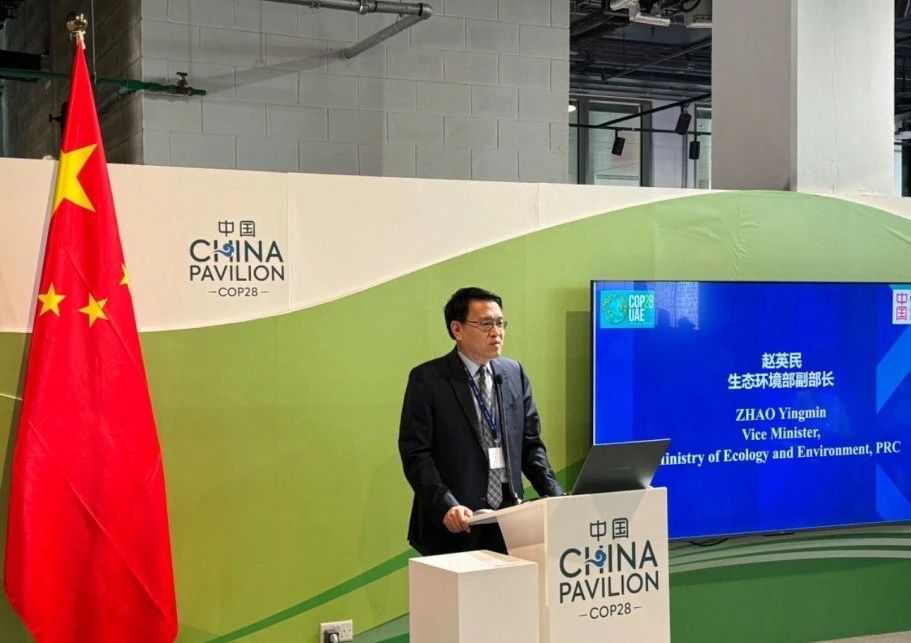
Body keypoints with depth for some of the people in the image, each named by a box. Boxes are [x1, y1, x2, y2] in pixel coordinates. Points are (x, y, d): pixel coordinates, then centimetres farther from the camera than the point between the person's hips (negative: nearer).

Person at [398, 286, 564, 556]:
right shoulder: (427, 379, -5)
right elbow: (415, 453, -9)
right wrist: (445, 506, -21)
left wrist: (555, 495, 0)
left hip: (509, 522, 4)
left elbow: (530, 444, 13)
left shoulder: (514, 373, 10)